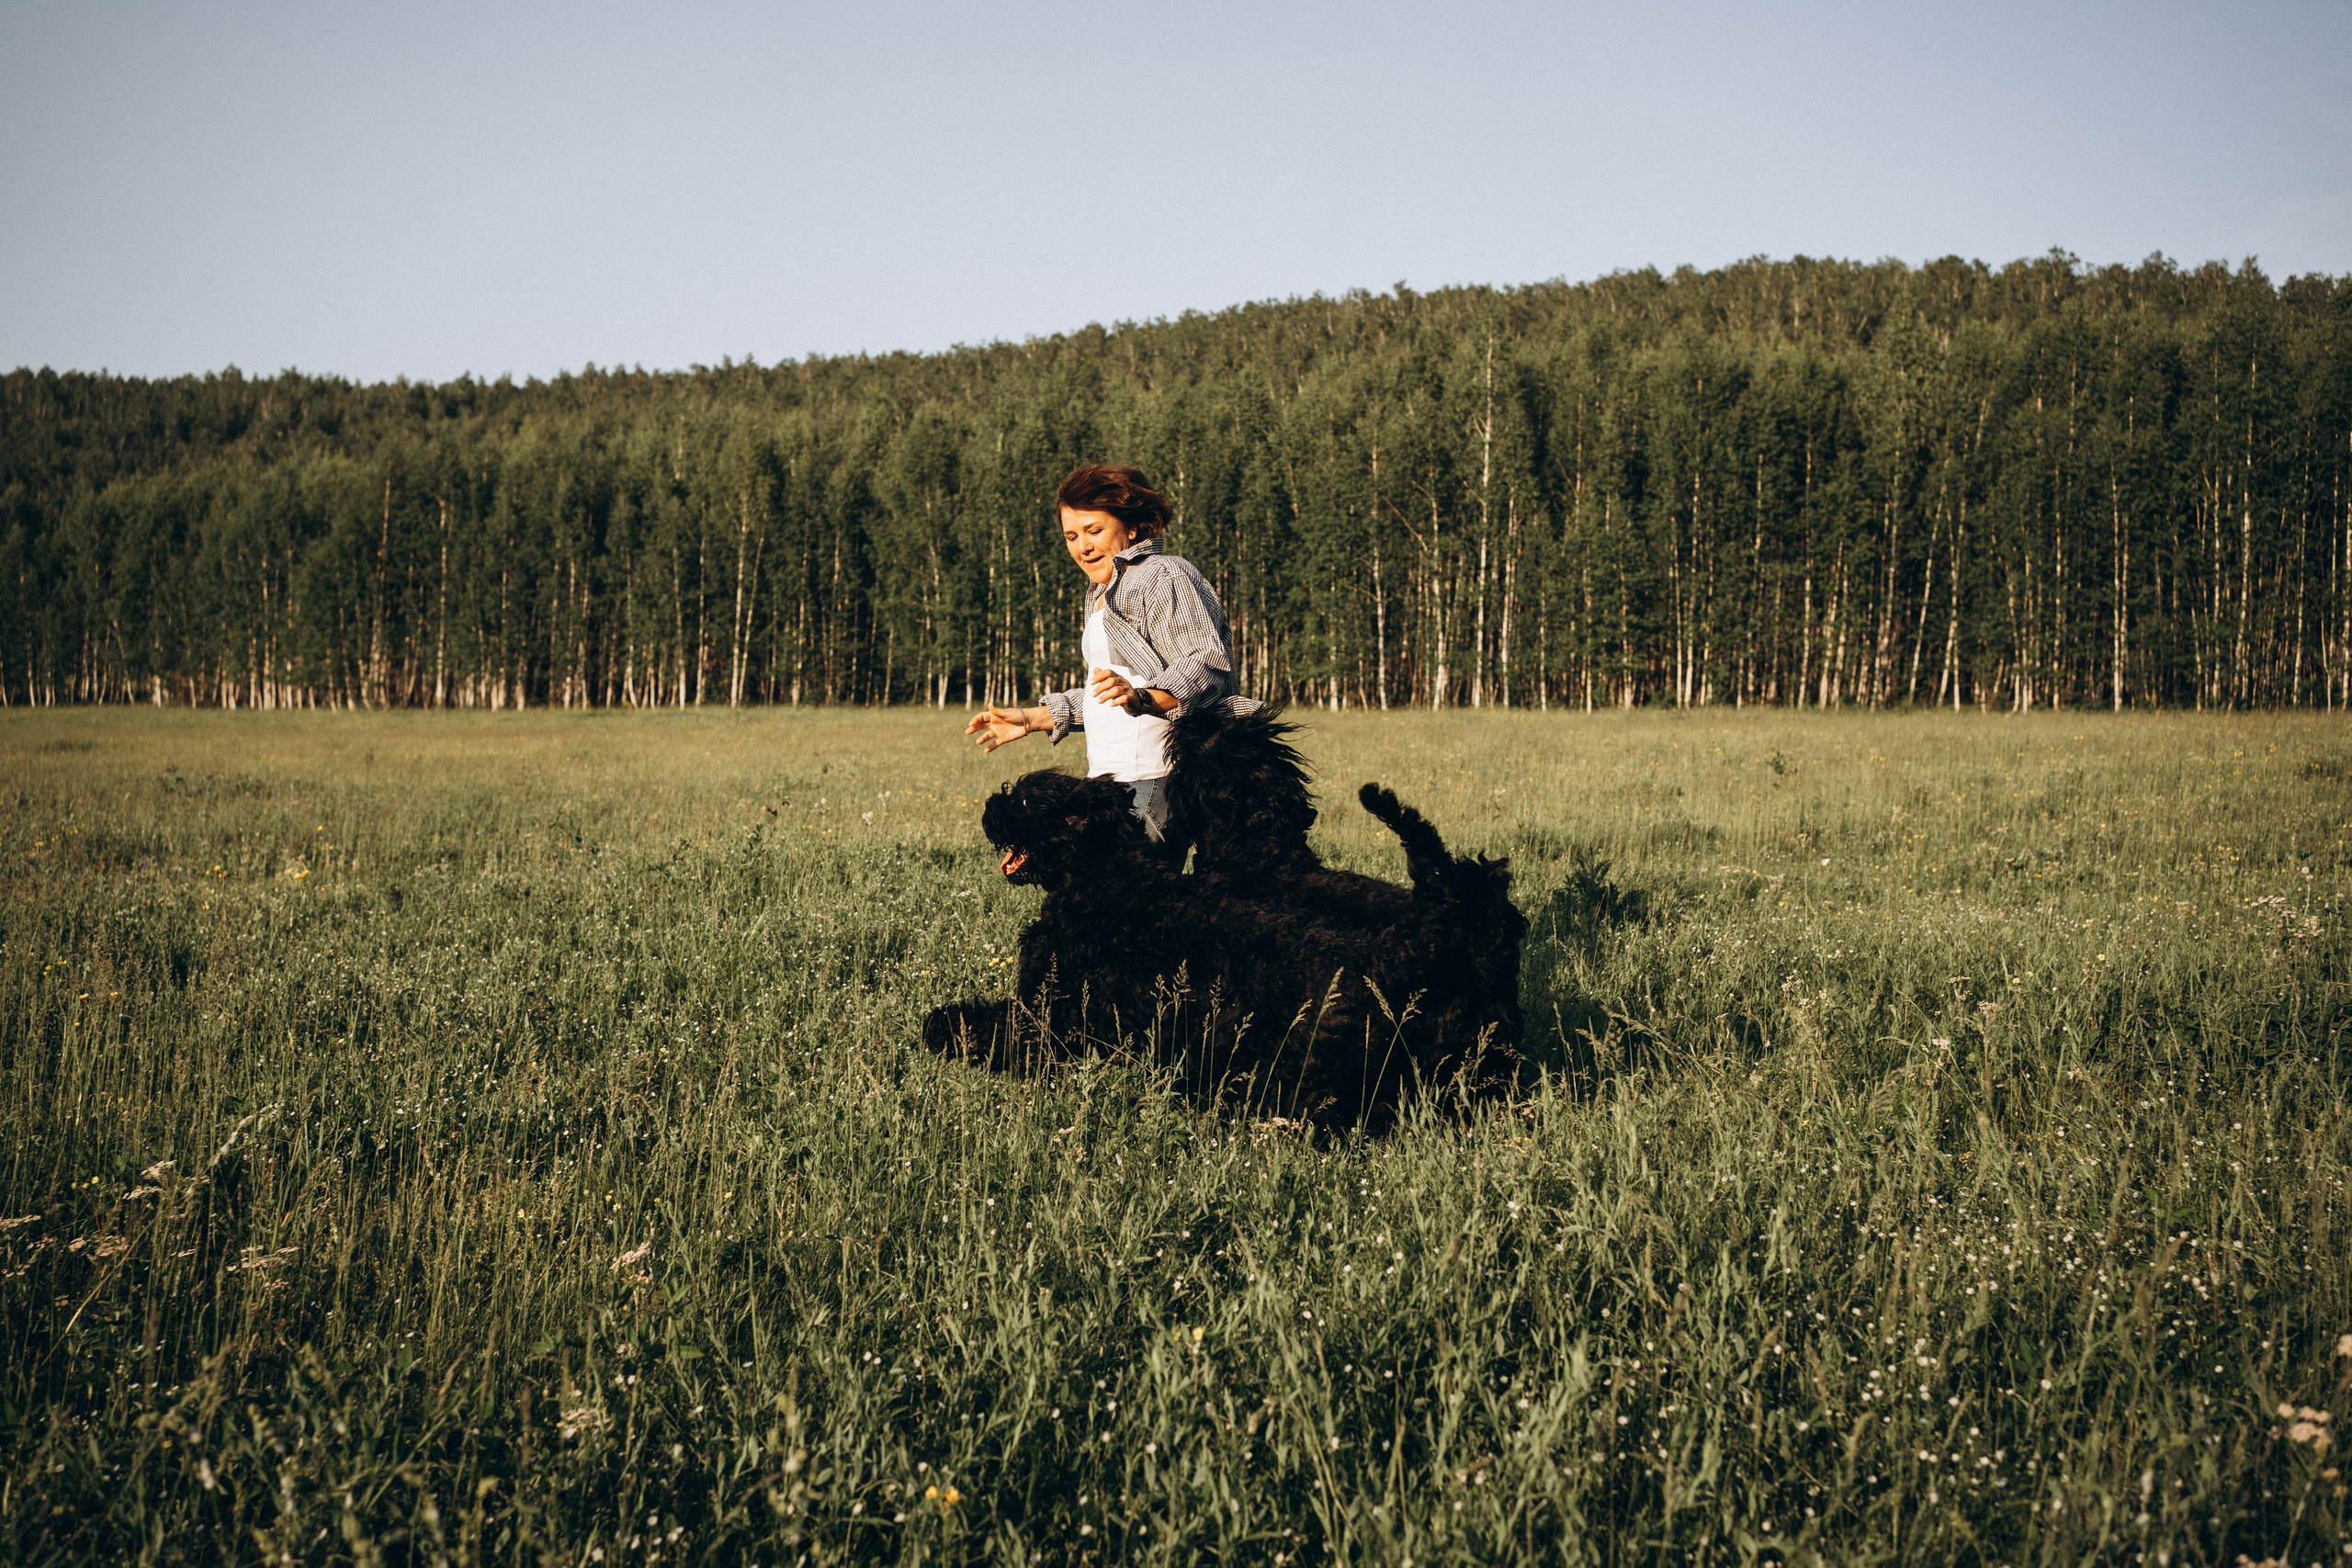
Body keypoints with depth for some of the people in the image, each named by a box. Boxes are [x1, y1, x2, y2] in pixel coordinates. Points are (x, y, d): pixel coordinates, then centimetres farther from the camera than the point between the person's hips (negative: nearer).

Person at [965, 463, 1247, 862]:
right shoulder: (1102, 591, 26)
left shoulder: (1162, 577, -6)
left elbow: (1209, 665, -19)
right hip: (1110, 778, 9)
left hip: (1157, 780, -9)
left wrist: (1142, 699, -35)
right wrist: (1030, 720, 29)